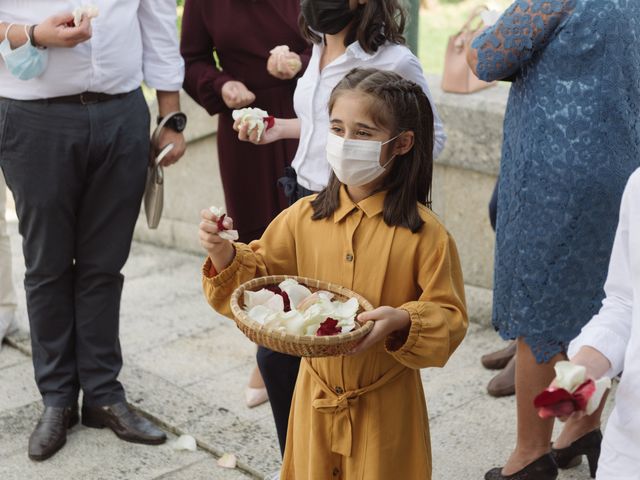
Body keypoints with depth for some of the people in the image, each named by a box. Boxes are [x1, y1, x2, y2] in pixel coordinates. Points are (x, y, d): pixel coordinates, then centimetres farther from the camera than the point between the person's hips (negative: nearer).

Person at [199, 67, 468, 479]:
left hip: (386, 408, -3)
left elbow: (449, 319, -10)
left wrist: (402, 321, -28)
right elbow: (258, 279, 6)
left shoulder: (424, 233, -14)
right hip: (316, 400, 4)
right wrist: (225, 255, -13)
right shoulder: (304, 217, -3)